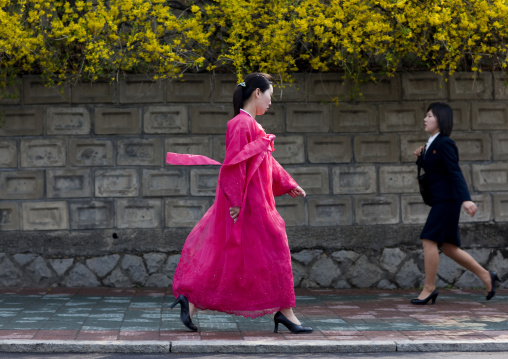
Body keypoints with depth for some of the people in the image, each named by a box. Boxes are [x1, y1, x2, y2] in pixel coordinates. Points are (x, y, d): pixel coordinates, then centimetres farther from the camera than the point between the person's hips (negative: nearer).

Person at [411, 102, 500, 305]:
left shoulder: (445, 144, -12)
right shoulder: (432, 144, 15)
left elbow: (456, 173, -21)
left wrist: (466, 199, -31)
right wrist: (420, 158, 7)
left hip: (448, 199, -10)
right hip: (440, 201, 10)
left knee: (429, 241, -11)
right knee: (448, 248, 9)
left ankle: (428, 288, -5)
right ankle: (486, 276, 17)